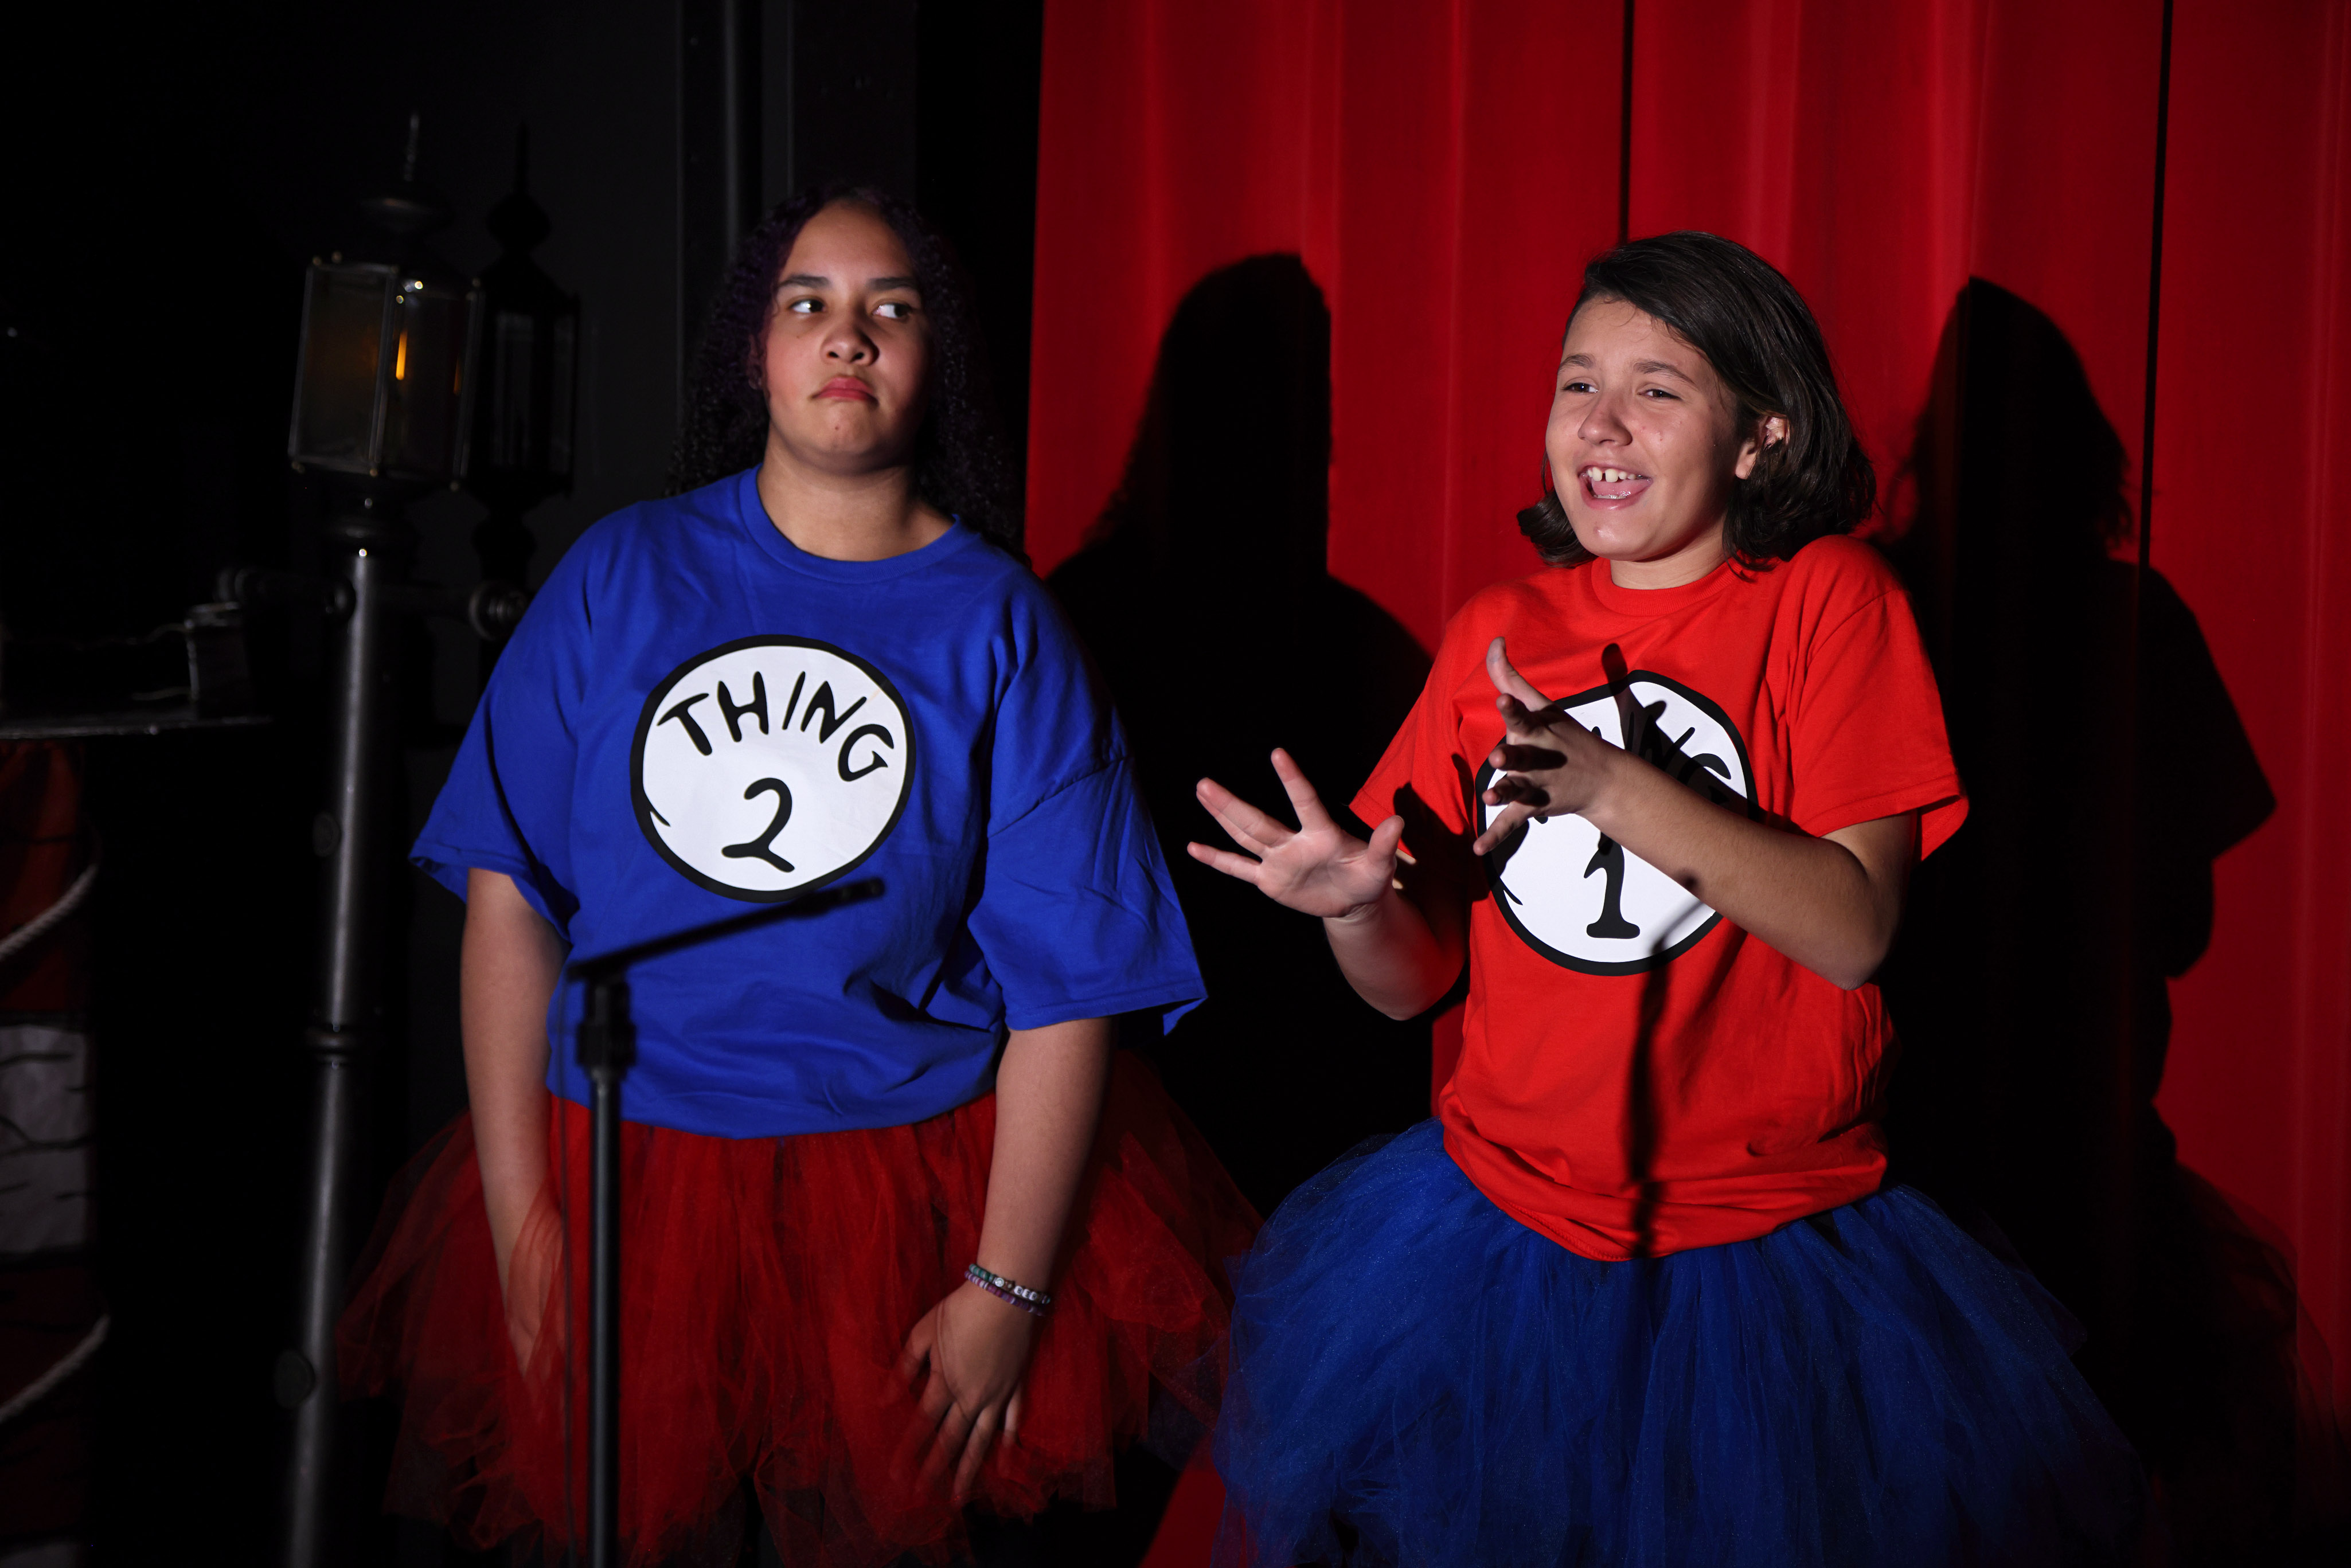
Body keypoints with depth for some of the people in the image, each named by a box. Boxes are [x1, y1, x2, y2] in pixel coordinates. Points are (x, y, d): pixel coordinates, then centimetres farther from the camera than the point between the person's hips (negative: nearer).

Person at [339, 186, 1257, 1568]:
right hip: (615, 1170, 1)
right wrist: (518, 1216, -7)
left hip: (907, 1186, -1)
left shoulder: (999, 626, -5)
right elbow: (513, 891, -2)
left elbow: (1064, 986, -8)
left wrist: (1007, 1290, -12)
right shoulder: (623, 574, -1)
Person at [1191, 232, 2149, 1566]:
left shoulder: (1829, 599, -5)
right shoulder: (1497, 633, 4)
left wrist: (1612, 783, -28)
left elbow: (1854, 929, -17)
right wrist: (1358, 903, -19)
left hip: (1770, 1254, -3)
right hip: (1498, 1226, 3)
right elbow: (1419, 979, 4)